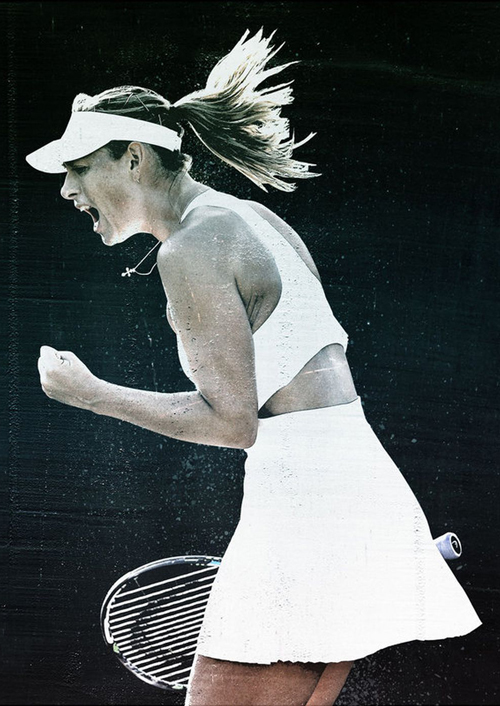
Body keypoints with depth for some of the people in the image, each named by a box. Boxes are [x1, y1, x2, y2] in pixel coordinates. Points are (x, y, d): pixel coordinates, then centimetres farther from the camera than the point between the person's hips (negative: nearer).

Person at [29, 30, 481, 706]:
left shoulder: (189, 250, -13)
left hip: (302, 503, -10)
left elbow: (232, 421, -15)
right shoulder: (255, 218, 16)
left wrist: (90, 393, -6)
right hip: (362, 493, 10)